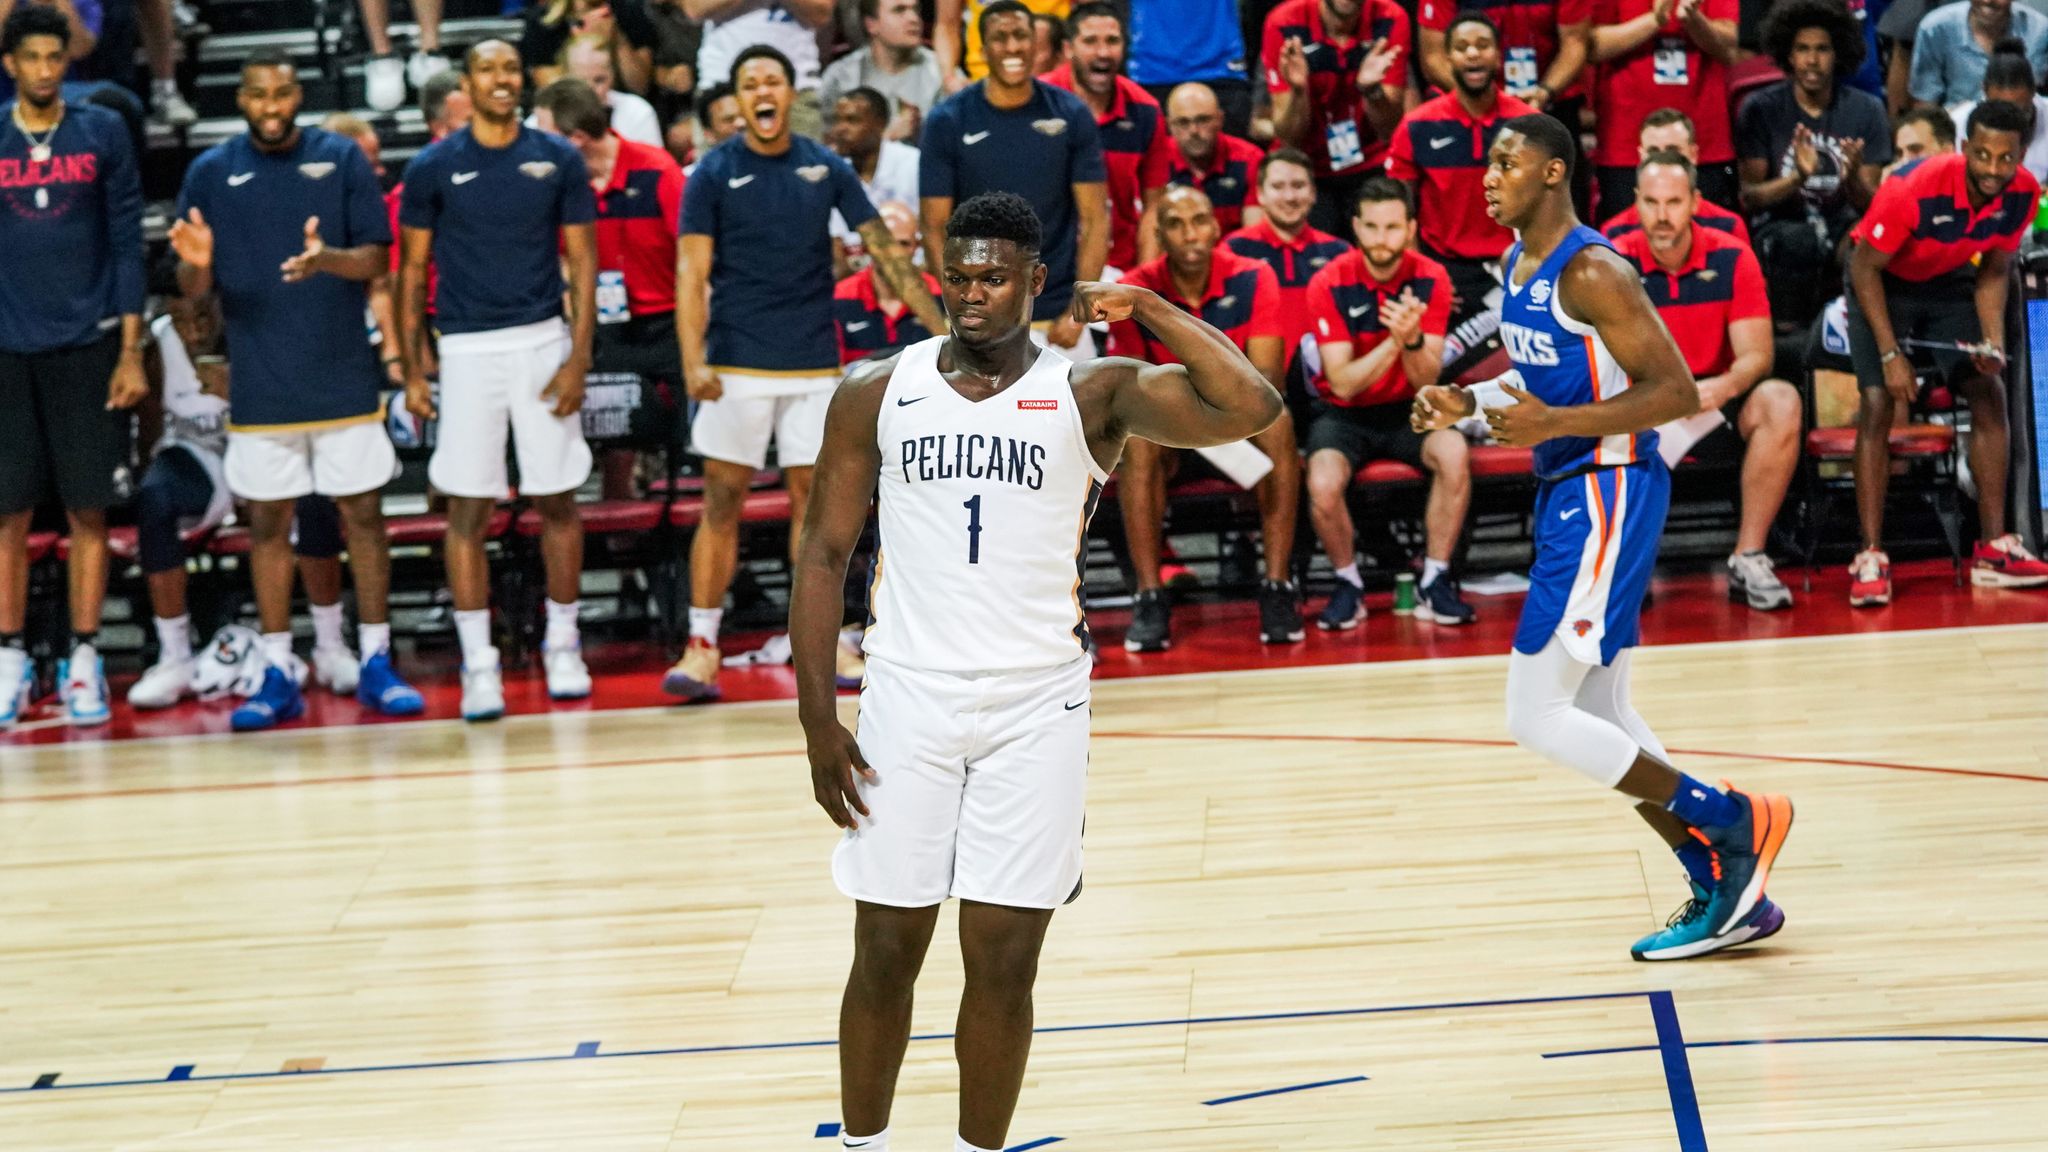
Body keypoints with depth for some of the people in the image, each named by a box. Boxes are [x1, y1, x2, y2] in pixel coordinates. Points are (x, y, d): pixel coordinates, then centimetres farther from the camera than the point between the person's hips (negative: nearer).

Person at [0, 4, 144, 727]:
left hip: (88, 345, -1)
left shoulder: (103, 134, 3)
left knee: (89, 510, 0)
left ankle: (83, 663, 6)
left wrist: (131, 352, -2)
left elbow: (128, 246, 3)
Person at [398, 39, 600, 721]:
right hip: (467, 349, -1)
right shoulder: (434, 167, 2)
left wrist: (579, 358, -5)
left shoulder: (558, 160, 3)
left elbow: (583, 262, 4)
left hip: (543, 342, 1)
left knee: (557, 500, 5)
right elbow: (412, 272, 6)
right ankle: (478, 664, 2)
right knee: (467, 507, -2)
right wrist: (412, 372, 1)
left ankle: (562, 644, 20)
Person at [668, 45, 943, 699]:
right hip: (737, 366, -2)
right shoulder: (714, 174, -3)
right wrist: (693, 361, -19)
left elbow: (885, 252, 4)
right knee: (722, 503, -1)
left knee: (812, 498, 6)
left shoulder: (827, 169, 4)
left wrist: (940, 327, -3)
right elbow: (692, 273, -7)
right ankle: (702, 646, 3)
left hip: (814, 363, 2)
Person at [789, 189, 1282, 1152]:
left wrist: (1145, 306, -13)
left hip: (1036, 708, -1)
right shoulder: (876, 393, 3)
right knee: (885, 954, 5)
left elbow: (1251, 406, -14)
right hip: (908, 701, 1)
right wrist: (817, 718, -2)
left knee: (1002, 965, 1)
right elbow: (825, 552, 5)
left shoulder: (1090, 394, -1)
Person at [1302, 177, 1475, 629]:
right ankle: (1348, 584, -3)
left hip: (1406, 410, 2)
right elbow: (1343, 383, -18)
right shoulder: (1329, 285, -14)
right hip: (1343, 413, -1)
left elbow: (1426, 381, -12)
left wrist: (1412, 339, -33)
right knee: (1323, 485, -31)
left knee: (1454, 454, -30)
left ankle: (1435, 583, -13)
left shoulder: (1431, 279, -9)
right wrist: (1394, 342, -31)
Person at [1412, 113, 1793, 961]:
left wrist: (1553, 423, -27)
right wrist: (1468, 405, 9)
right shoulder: (1519, 262, 12)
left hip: (1608, 491, -10)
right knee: (1597, 716, 12)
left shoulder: (1592, 272, -17)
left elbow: (1677, 392, -21)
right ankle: (1727, 894, 18)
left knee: (1538, 717, -11)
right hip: (1567, 489, 10)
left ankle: (1735, 822, -1)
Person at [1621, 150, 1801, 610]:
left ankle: (1748, 560, -22)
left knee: (1780, 403, -29)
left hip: (1717, 404, 1)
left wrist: (1722, 387, -33)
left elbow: (1756, 356, -9)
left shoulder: (1732, 259, -5)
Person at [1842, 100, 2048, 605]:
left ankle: (1994, 549, 0)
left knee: (1989, 392, -6)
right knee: (1879, 403, -18)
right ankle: (1870, 558, -17)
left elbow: (1993, 274, -3)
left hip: (1950, 284, 5)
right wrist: (1891, 355, -27)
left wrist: (1994, 343, -18)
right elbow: (1865, 268, -24)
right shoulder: (1915, 188, -35)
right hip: (1883, 283, -5)